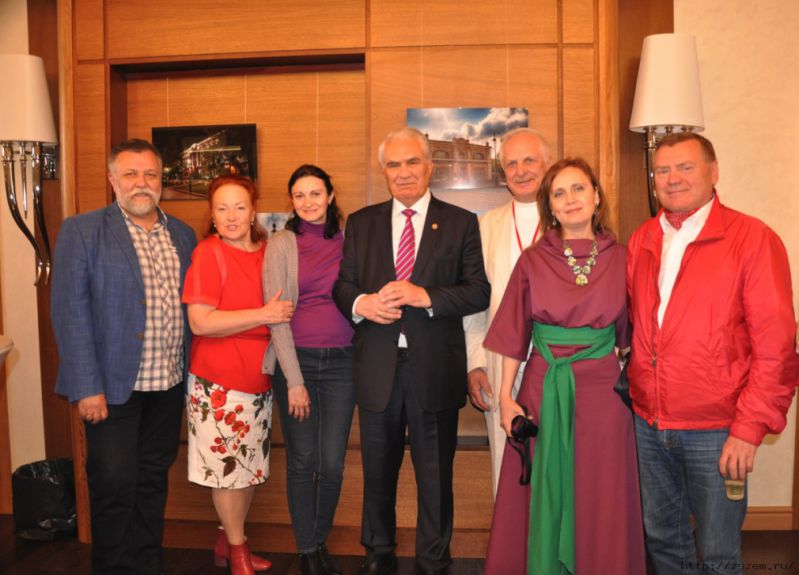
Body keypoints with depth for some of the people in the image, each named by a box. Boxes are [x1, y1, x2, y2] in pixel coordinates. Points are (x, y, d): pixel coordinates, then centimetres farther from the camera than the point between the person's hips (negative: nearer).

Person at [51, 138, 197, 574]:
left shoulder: (182, 235, 10)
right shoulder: (81, 231, -4)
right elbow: (70, 310, -10)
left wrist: (193, 371, 6)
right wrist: (86, 386, -15)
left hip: (169, 385, 5)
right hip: (113, 386, -4)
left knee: (152, 483, 15)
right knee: (115, 487, 2)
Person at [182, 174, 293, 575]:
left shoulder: (266, 251, 5)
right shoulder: (209, 252, -12)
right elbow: (200, 321, -20)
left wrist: (284, 313, 0)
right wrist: (265, 315, -23)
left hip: (259, 378, 6)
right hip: (220, 381, -6)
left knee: (251, 466, 16)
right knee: (227, 468, 7)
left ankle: (226, 541, 36)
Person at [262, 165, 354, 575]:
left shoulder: (346, 241, 6)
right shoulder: (282, 244, -2)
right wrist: (294, 380, -10)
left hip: (341, 361, 2)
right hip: (295, 360, -2)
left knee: (332, 464, 6)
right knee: (301, 461, 8)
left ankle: (321, 542, 29)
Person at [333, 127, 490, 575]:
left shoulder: (461, 223, 1)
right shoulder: (361, 223, 9)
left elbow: (479, 292, -6)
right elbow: (342, 286, 8)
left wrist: (426, 296, -20)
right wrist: (361, 303, -14)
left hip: (435, 368, -2)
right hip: (377, 367, 2)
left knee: (436, 475, 11)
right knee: (377, 471, 17)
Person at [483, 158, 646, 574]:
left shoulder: (620, 259, 2)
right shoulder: (532, 261, 0)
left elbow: (627, 330, 7)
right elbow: (515, 334, 1)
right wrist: (506, 398, -3)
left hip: (601, 389, 1)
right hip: (542, 389, 0)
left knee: (599, 501, 11)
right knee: (542, 497, 10)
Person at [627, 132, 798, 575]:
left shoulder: (753, 239, -9)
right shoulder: (641, 241, 6)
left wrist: (750, 428, -15)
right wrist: (633, 393, 5)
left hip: (715, 430, -4)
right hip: (648, 423, 5)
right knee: (661, 536, 20)